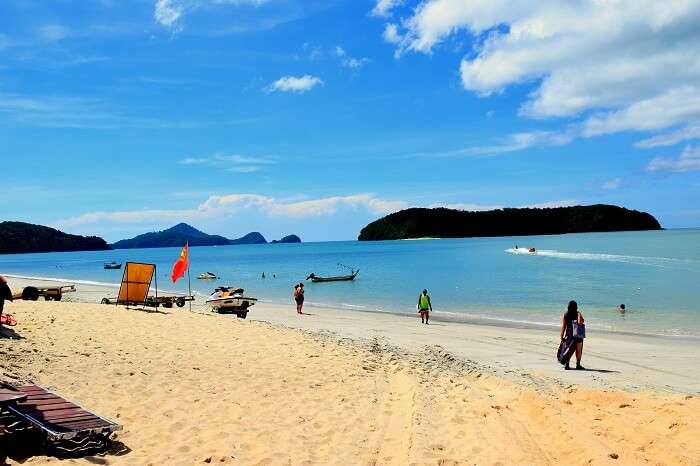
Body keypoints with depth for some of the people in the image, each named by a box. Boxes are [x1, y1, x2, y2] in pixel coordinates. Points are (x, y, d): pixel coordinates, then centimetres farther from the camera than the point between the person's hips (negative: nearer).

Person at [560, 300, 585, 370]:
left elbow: (563, 326, -2)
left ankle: (566, 364, 6)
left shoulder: (565, 315, 0)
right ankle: (578, 364, 10)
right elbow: (580, 322, -24)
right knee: (578, 350, 9)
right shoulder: (578, 314, -8)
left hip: (568, 335, 3)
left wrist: (562, 335, 1)